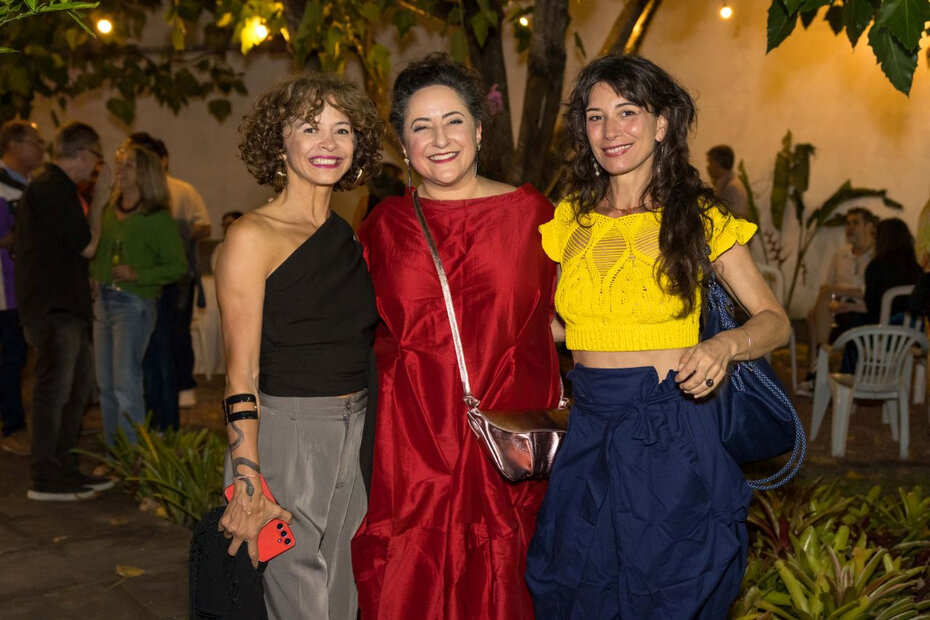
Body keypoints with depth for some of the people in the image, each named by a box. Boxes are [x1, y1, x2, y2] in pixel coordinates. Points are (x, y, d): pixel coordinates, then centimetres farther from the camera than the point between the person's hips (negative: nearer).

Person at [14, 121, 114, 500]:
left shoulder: (53, 187, 18)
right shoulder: (52, 189, -14)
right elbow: (87, 245, -12)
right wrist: (99, 199, -4)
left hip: (65, 306, 11)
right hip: (52, 308, -11)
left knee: (77, 387, 14)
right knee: (54, 390, -5)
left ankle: (64, 468, 24)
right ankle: (45, 479, 2)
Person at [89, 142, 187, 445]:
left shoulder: (158, 218, -8)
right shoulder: (110, 210, 11)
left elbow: (178, 267, -10)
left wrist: (137, 274, -19)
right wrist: (95, 281, 9)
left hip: (134, 304, -7)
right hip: (104, 301, 7)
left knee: (126, 382, -10)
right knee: (105, 384, 10)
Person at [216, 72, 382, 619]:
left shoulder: (349, 236, 10)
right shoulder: (254, 237, -10)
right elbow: (241, 373, -13)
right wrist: (248, 483, -18)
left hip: (356, 431, 6)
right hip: (285, 431, -6)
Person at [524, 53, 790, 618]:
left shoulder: (700, 219, -3)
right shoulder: (569, 220, 6)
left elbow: (775, 320, -1)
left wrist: (725, 346, -19)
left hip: (672, 435, -3)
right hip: (589, 431, 4)